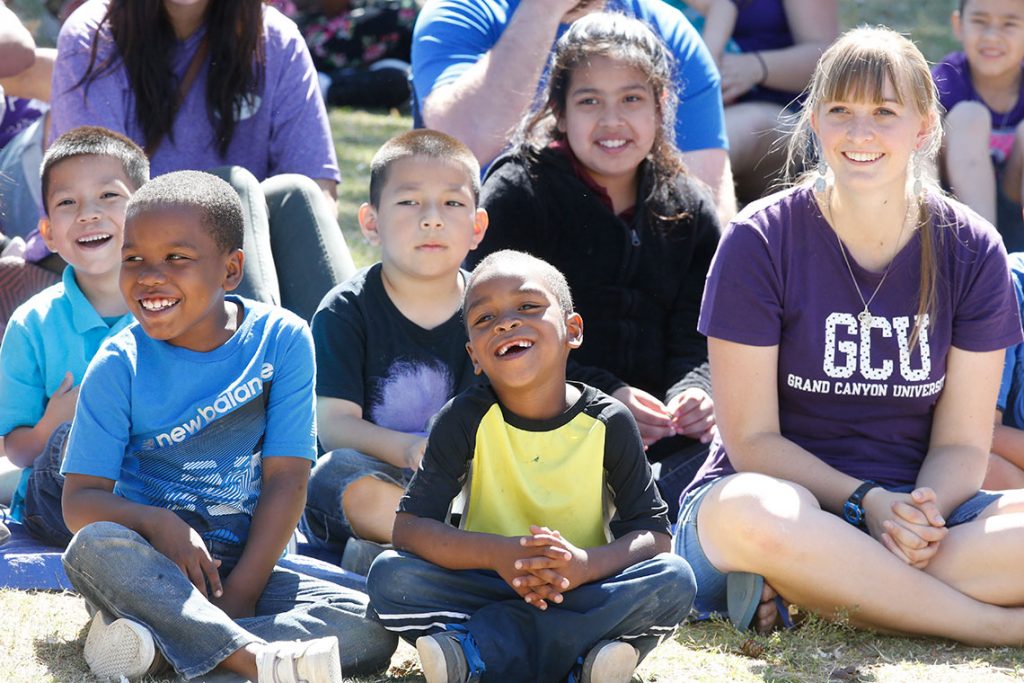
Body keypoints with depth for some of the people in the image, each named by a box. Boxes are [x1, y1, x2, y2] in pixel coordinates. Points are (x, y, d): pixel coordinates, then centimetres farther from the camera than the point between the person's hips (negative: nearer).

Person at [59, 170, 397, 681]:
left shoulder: (281, 340, -4)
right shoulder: (120, 366, -5)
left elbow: (286, 479, -8)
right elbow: (81, 499, -7)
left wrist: (240, 594, -17)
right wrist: (156, 522, -28)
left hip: (246, 566, 1)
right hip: (154, 569, -1)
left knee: (373, 628, -23)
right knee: (95, 547, -34)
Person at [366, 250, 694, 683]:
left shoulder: (608, 423, -6)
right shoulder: (467, 419, -7)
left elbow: (653, 535, -8)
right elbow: (410, 528, -13)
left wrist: (586, 564, -29)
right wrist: (498, 554, -29)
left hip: (584, 591, 0)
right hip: (484, 588, 0)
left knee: (674, 580, -26)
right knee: (389, 575, -25)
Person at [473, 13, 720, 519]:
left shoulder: (689, 208, 14)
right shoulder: (516, 195, 1)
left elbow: (696, 343, 10)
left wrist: (694, 396, -14)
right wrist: (604, 397, -19)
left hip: (660, 437, 5)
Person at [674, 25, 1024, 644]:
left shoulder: (972, 251, 1)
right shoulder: (760, 242, -6)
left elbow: (962, 444, 1)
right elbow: (753, 440, -7)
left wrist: (921, 514, -21)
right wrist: (867, 502, -21)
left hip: (921, 506, 3)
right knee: (750, 513, -40)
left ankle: (804, 595, -27)